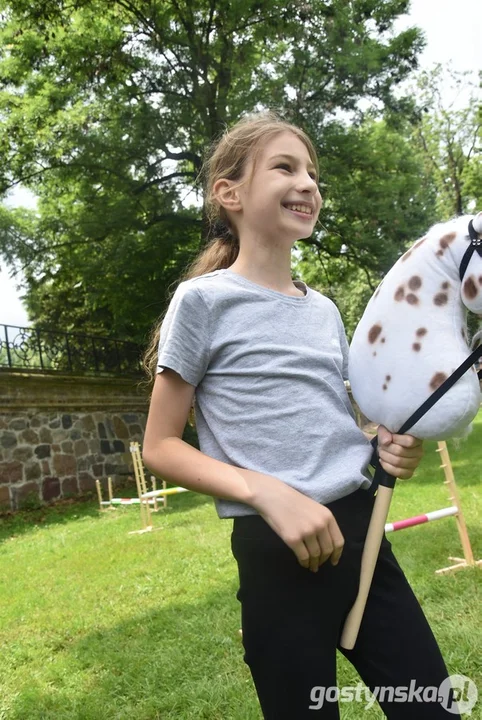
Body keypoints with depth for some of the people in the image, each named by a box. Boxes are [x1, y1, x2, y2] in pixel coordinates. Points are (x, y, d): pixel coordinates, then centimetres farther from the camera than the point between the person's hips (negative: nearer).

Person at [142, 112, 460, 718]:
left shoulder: (324, 310, 11)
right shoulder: (204, 300, -7)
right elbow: (159, 448, -7)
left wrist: (386, 447, -1)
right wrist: (268, 492, -20)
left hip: (361, 529, 6)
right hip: (278, 549, -6)